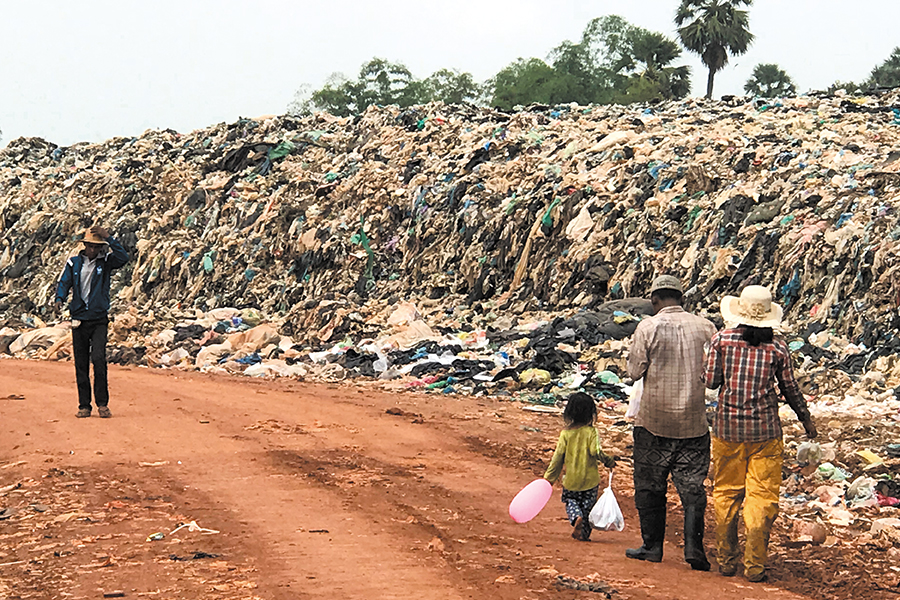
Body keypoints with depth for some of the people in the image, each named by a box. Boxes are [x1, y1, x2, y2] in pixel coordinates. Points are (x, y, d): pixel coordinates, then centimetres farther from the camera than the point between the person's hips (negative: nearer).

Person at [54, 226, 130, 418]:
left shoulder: (105, 262, 4)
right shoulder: (73, 263, 9)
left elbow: (123, 258, -14)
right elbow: (64, 282, 1)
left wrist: (108, 238, -15)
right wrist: (59, 298, -19)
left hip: (99, 320, -2)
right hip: (79, 320, 2)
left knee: (99, 359, -17)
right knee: (81, 365, 4)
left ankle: (102, 404, -9)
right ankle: (84, 406, 11)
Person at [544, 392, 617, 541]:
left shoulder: (565, 434, -5)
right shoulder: (591, 432, -12)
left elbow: (558, 457, -3)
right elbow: (596, 451, -23)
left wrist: (549, 477, 5)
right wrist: (609, 461, -5)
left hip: (571, 479, 1)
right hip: (590, 479, -1)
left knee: (571, 501, 19)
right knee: (587, 506, 14)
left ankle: (576, 517, -10)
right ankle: (584, 533, 14)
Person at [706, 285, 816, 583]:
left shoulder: (722, 339, -5)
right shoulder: (776, 346, -4)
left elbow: (711, 381, -4)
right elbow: (790, 388, 4)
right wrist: (806, 419, 19)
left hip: (727, 427, 1)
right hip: (765, 430, -1)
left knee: (726, 493, 13)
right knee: (762, 496, 4)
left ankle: (726, 560, 19)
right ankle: (755, 566, 2)